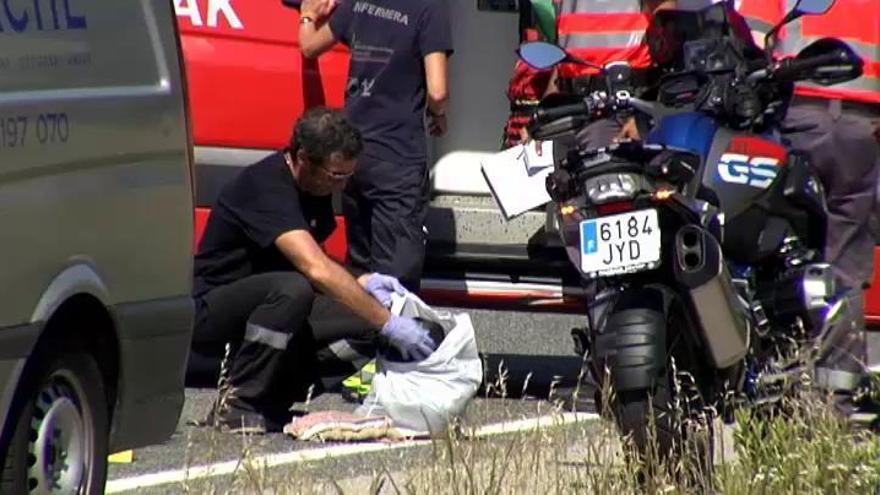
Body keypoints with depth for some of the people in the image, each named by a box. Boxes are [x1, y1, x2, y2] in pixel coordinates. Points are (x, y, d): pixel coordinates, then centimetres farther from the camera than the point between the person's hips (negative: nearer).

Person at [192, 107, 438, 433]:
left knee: (363, 328, -10)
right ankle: (237, 405, -24)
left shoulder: (313, 190, 5)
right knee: (291, 289, -37)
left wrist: (363, 282, -4)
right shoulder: (267, 187, -24)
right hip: (209, 312, -9)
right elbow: (316, 269, -36)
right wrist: (388, 324, -37)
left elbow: (315, 267, 17)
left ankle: (271, 397, -1)